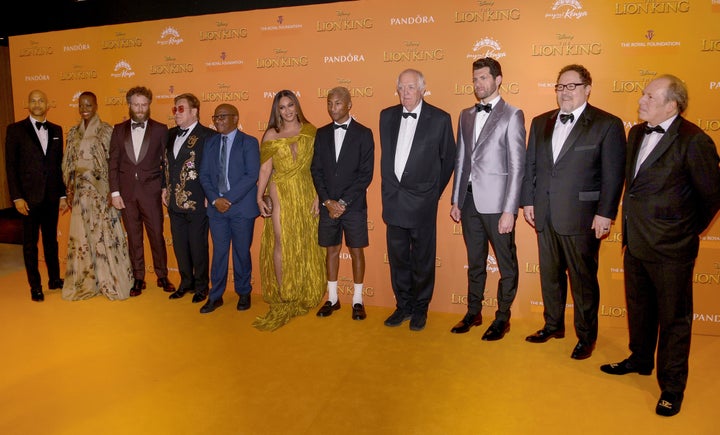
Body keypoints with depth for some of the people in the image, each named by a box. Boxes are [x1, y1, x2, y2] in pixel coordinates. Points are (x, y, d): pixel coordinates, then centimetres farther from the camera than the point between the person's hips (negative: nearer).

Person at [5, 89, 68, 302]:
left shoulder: (56, 130, 9)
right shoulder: (15, 129, -2)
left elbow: (59, 164, 10)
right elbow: (10, 166, -4)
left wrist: (63, 195, 7)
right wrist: (17, 197, -11)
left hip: (51, 196, 3)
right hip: (29, 196, -3)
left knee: (51, 239, 13)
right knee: (30, 242, 6)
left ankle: (54, 279, 26)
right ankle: (35, 286, 16)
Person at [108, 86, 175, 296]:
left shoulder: (160, 129, 2)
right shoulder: (119, 130, 8)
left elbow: (166, 162, 2)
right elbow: (113, 163, 6)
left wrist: (165, 189, -4)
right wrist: (115, 192, -1)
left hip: (151, 190, -2)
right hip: (126, 192, 2)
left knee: (157, 235, 2)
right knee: (133, 237, 8)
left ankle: (162, 276, 18)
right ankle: (138, 279, 19)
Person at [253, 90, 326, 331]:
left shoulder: (310, 131, 4)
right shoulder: (271, 135, 3)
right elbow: (265, 168, 0)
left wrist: (318, 196, -5)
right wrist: (259, 197, -8)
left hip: (306, 193, 2)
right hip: (281, 194, -1)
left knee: (305, 244, 7)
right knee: (282, 243, -5)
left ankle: (304, 295, 22)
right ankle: (283, 297, 7)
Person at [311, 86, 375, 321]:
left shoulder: (363, 134, -2)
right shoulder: (322, 134, 9)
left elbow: (366, 174, -8)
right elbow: (316, 170, 5)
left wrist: (344, 202, -12)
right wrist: (327, 201, -6)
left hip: (354, 206, -3)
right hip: (328, 205, 3)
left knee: (356, 250, 4)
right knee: (331, 250, 10)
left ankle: (357, 300, 16)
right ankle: (332, 298, 22)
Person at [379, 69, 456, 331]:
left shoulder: (440, 119, -5)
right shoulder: (387, 116, 7)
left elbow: (448, 159, 3)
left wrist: (434, 192, 7)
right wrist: (389, 189, 14)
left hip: (422, 202, -4)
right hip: (393, 200, 4)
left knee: (422, 260, 7)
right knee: (397, 258, 12)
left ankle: (420, 309, 24)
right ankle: (403, 306, 28)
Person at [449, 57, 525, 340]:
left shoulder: (512, 115, -5)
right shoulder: (466, 115, 13)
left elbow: (516, 165, -10)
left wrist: (509, 210, -15)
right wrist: (456, 200, 10)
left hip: (496, 203, -5)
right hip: (469, 201, 6)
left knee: (506, 263, 7)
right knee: (475, 262, 16)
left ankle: (502, 318, 22)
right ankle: (473, 312, 30)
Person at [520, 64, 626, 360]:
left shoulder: (607, 124, -5)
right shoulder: (540, 123, 11)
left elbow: (613, 174, -8)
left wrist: (605, 213, -12)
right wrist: (528, 201, 7)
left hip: (581, 216, -5)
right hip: (545, 214, 5)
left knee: (583, 278, 7)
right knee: (550, 274, 16)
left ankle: (586, 336, 24)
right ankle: (553, 325, 34)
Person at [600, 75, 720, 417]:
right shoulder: (637, 133, 7)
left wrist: (687, 230, 2)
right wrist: (631, 226, 14)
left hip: (671, 249, -7)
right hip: (635, 243, 7)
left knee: (673, 318, 8)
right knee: (639, 308, 22)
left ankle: (672, 386, 24)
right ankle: (640, 360, 43)